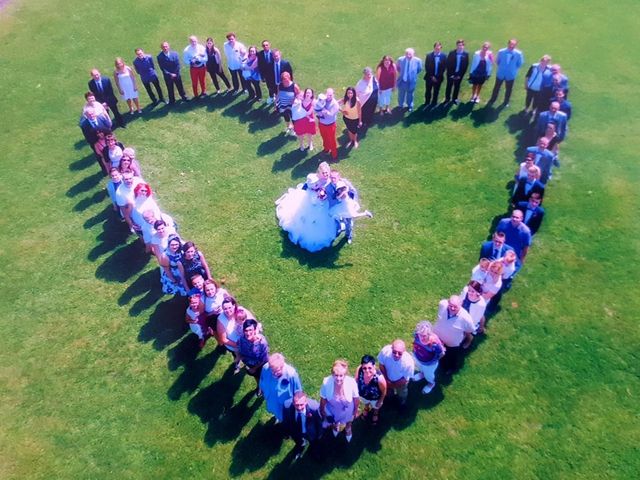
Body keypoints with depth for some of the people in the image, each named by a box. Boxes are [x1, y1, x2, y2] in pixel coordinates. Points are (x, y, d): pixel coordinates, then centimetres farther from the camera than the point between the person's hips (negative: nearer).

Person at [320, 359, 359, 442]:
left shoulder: (351, 382, -40)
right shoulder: (326, 382, -39)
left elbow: (356, 398, -18)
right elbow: (323, 399, -18)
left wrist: (356, 410, -2)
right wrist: (322, 410, -1)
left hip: (347, 410, 0)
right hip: (332, 410, 0)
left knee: (348, 423, 35)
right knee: (334, 424, 35)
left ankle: (348, 429, 71)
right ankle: (334, 427, 72)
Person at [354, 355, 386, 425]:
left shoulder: (379, 378, -46)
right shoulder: (359, 370, -39)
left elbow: (384, 391, -23)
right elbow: (356, 380, -14)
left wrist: (380, 401, -6)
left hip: (375, 398, -2)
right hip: (363, 395, 2)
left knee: (375, 407, 35)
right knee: (365, 403, 39)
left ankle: (375, 413, 71)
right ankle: (367, 408, 74)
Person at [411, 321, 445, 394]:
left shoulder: (434, 343, -45)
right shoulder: (417, 334, -35)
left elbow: (442, 353, -23)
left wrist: (434, 360, -6)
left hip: (429, 364, -3)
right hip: (417, 357, 3)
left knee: (428, 375, 30)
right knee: (419, 368, 38)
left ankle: (431, 383, 65)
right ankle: (422, 374, 74)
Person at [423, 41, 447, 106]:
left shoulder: (443, 56, -5)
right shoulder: (429, 55, -6)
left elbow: (444, 67, -4)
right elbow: (426, 67, -6)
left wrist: (437, 76, -12)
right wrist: (431, 76, -12)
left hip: (438, 78, 0)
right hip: (429, 77, 0)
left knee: (436, 91, 11)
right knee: (428, 91, 9)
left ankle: (433, 103, 25)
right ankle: (427, 103, 25)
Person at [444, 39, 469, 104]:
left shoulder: (466, 54, -7)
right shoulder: (451, 53, -10)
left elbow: (466, 65, -4)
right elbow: (448, 64, -8)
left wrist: (460, 75, -9)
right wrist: (451, 74, -12)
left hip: (459, 74, 1)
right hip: (451, 74, -1)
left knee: (457, 86, 12)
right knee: (449, 86, 12)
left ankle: (454, 98, 27)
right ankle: (447, 98, 26)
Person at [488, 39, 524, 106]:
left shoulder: (518, 54, -18)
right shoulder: (501, 51, -16)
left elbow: (520, 64, -3)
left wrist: (513, 69, -1)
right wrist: (501, 68, 4)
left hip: (511, 75, 0)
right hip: (500, 73, 0)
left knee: (508, 89, 18)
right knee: (496, 87, 18)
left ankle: (506, 102, 38)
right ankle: (492, 100, 38)